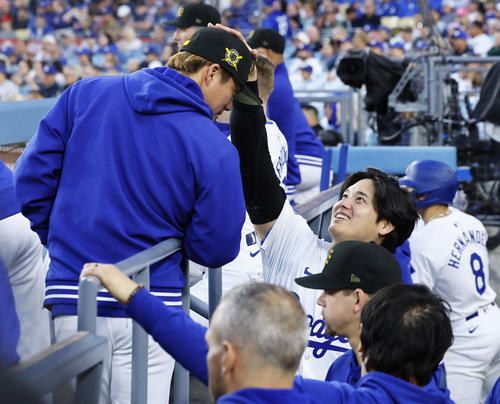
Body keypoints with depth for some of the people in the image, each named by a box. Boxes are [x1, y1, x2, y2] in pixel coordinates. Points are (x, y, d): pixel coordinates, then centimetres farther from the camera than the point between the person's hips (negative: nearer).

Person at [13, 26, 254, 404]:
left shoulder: (86, 93, 2)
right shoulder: (216, 150, -9)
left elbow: (33, 174, 5)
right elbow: (217, 249, -6)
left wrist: (53, 239, 17)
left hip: (69, 299, 4)